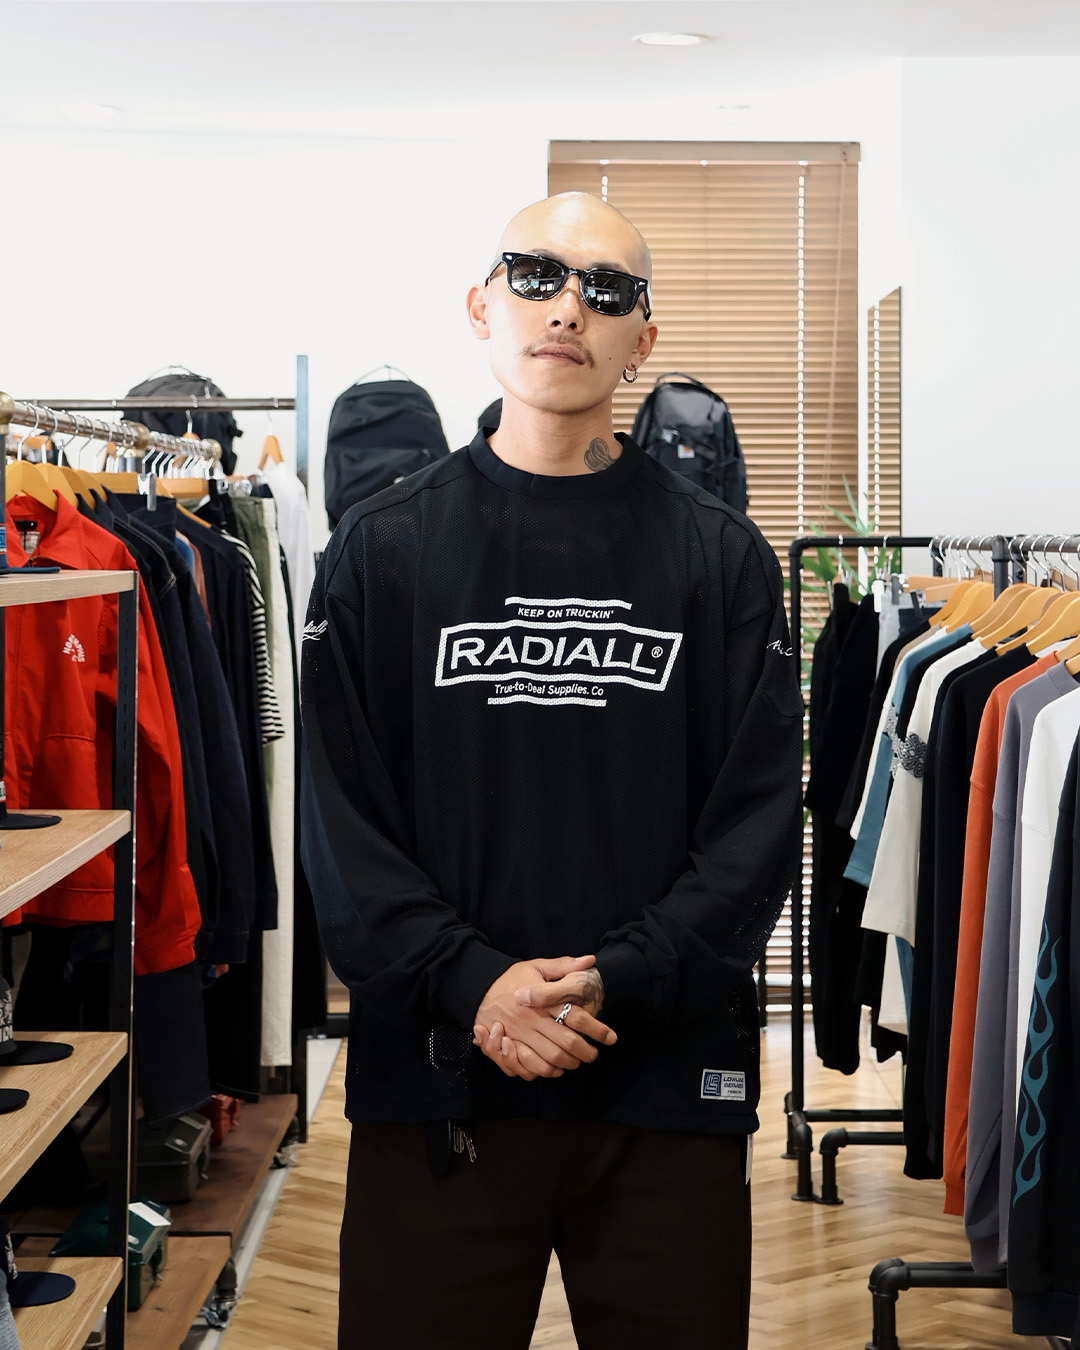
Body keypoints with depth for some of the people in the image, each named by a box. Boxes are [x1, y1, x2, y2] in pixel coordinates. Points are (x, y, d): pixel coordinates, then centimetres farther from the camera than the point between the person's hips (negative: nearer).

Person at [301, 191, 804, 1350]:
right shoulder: (383, 548, 6)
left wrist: (620, 976, -14)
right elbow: (339, 818, 0)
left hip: (667, 1085, 0)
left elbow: (759, 813, -1)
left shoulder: (720, 556, 6)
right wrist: (470, 981, -14)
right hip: (436, 1081, 0)